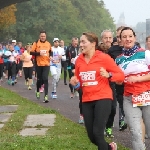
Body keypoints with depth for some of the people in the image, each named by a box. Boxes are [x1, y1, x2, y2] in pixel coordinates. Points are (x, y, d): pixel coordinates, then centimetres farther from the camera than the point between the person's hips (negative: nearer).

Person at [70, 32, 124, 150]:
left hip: (103, 98, -5)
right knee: (92, 137, 8)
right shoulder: (79, 60, 6)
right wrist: (75, 83, -4)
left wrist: (108, 75, -21)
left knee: (97, 133, -15)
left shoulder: (104, 57, -7)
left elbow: (121, 75, -4)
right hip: (87, 100, 5)